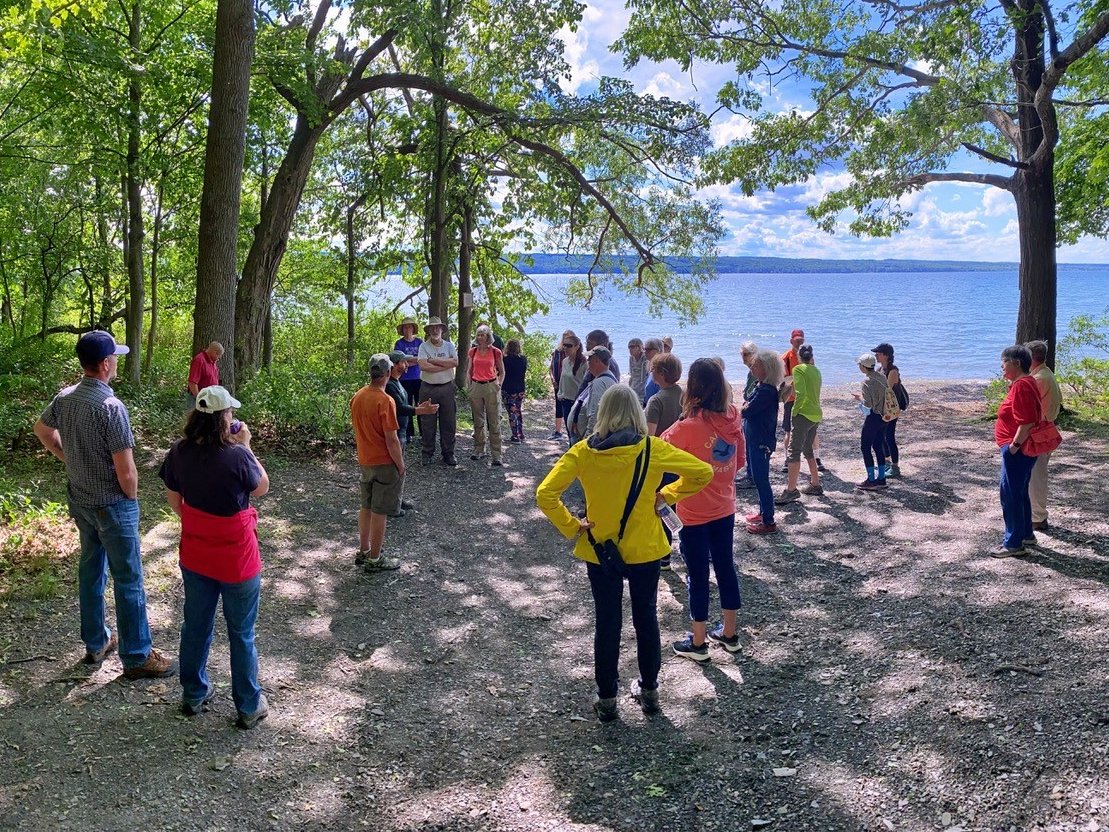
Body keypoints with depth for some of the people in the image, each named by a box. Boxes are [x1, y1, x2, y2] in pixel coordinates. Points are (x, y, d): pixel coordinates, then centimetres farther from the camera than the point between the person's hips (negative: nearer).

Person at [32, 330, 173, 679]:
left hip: (80, 501, 8)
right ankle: (136, 657, 11)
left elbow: (42, 430, 19)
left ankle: (95, 643, 34)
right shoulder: (111, 407, -26)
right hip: (112, 505, -8)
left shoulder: (64, 398, -2)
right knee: (128, 580, 3)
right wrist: (131, 499, -6)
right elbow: (126, 471, -24)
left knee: (91, 569, 20)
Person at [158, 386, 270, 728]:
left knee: (195, 626, 22)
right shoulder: (237, 457, -26)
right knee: (241, 634, 12)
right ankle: (249, 707, 25)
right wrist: (246, 446, -5)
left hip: (194, 556, 5)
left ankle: (194, 695, 39)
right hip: (237, 562, -5)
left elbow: (174, 502, 3)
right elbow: (262, 488, -7)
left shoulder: (178, 453, -10)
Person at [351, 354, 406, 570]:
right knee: (380, 512, 3)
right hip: (385, 464, -8)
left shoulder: (357, 397, 1)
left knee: (366, 507, 20)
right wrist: (401, 466, -11)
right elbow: (391, 440, -21)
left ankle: (363, 551, 30)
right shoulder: (385, 401, -22)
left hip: (365, 461, 8)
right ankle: (374, 559, 11)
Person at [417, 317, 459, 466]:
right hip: (428, 388, -2)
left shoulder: (449, 346, 5)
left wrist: (433, 360, -14)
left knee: (448, 422, 6)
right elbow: (423, 366, -18)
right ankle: (428, 453, 17)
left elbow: (455, 362, -12)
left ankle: (448, 453, 16)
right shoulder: (423, 346, -2)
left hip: (447, 388, 2)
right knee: (428, 423, 6)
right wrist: (446, 365, -13)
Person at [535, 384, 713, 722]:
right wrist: (666, 495, -1)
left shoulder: (583, 452, -13)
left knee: (607, 623, 13)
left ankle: (607, 699, 23)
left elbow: (545, 495, -18)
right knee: (646, 618, 18)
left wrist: (571, 527, -8)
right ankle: (650, 691, 32)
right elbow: (703, 472, -10)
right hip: (645, 549, 0)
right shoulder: (653, 449, -14)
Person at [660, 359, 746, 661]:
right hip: (725, 509, 5)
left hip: (695, 513, -5)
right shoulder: (733, 419, -6)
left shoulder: (688, 426, -23)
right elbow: (740, 460, 7)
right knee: (725, 567, 18)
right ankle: (729, 633, 32)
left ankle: (698, 643, 20)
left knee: (698, 574, 7)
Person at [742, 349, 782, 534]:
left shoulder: (766, 391, -23)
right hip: (755, 440, 10)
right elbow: (748, 408, 9)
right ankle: (763, 512, 33)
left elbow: (746, 411, -23)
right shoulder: (762, 387, 8)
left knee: (761, 479, -3)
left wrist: (745, 407, -3)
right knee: (758, 477, 20)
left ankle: (769, 522, 5)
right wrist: (747, 407, -11)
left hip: (761, 442, -10)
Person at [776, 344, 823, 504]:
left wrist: (794, 412, -12)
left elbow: (800, 393, -19)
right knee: (808, 450, 21)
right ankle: (815, 485, 27)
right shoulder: (816, 370, 13)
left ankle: (791, 490, -12)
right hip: (817, 414, 8)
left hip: (804, 414, -8)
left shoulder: (799, 369, -8)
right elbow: (813, 392, 16)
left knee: (793, 451, -8)